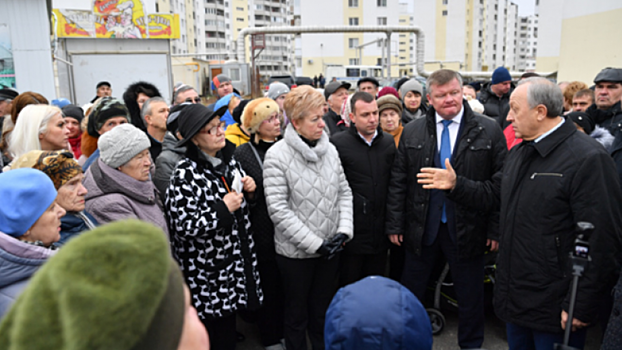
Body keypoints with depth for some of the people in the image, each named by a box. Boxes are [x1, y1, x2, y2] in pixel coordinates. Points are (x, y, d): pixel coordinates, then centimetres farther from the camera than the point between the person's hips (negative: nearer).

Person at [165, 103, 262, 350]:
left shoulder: (228, 159, 6)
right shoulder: (185, 174, -18)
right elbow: (182, 226, -22)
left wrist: (248, 192, -1)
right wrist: (223, 209, -23)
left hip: (234, 262, 7)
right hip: (207, 275, -6)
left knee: (229, 326, 17)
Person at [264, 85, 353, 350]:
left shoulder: (330, 149, 0)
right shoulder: (277, 155, -14)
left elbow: (344, 192, 6)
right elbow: (278, 209, -18)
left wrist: (344, 231, -8)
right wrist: (315, 244, -18)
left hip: (330, 249, 4)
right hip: (296, 251, -4)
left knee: (324, 309, 20)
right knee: (297, 311, 15)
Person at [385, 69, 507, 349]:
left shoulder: (489, 131, -5)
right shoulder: (412, 132, 1)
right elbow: (398, 182, 2)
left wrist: (496, 229, -7)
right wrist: (394, 225, 0)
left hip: (466, 228, -1)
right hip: (421, 228, 2)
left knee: (470, 297, 14)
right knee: (410, 293, 15)